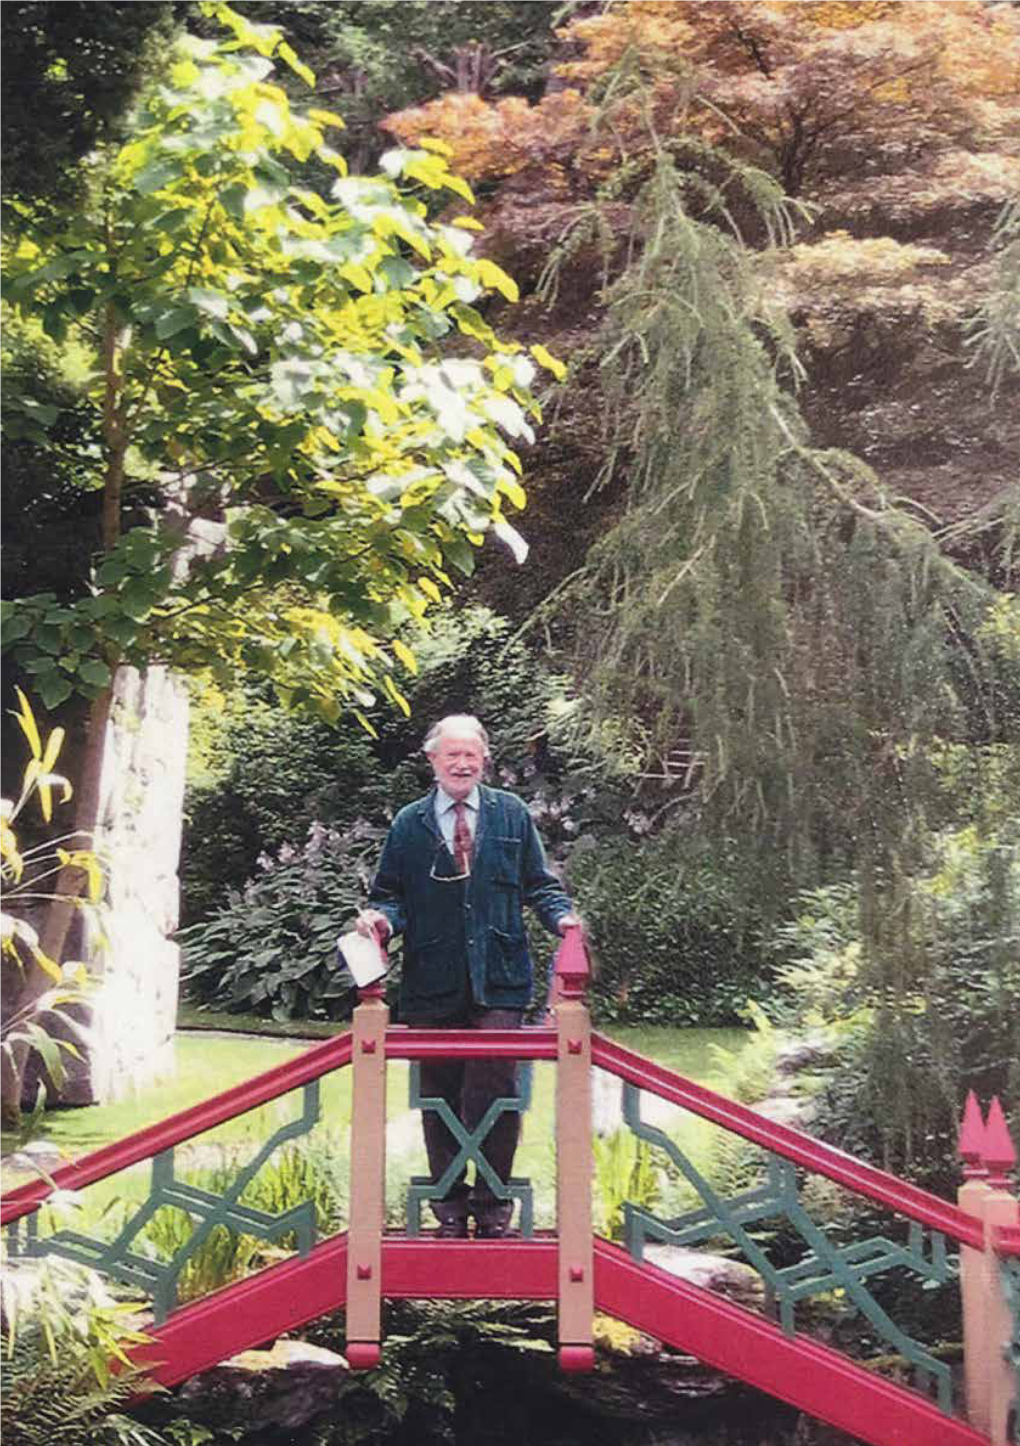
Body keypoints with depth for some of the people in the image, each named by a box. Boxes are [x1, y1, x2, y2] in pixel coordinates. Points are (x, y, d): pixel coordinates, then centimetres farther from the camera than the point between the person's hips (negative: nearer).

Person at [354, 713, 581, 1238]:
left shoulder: (511, 815, 10)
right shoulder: (408, 824, 10)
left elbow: (538, 883, 12)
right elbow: (390, 895, 11)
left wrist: (562, 916, -6)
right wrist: (381, 918, -10)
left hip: (498, 981, -1)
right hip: (432, 983, 1)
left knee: (495, 1087, -8)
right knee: (439, 1093, 6)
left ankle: (492, 1202, 7)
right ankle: (449, 1204, 19)